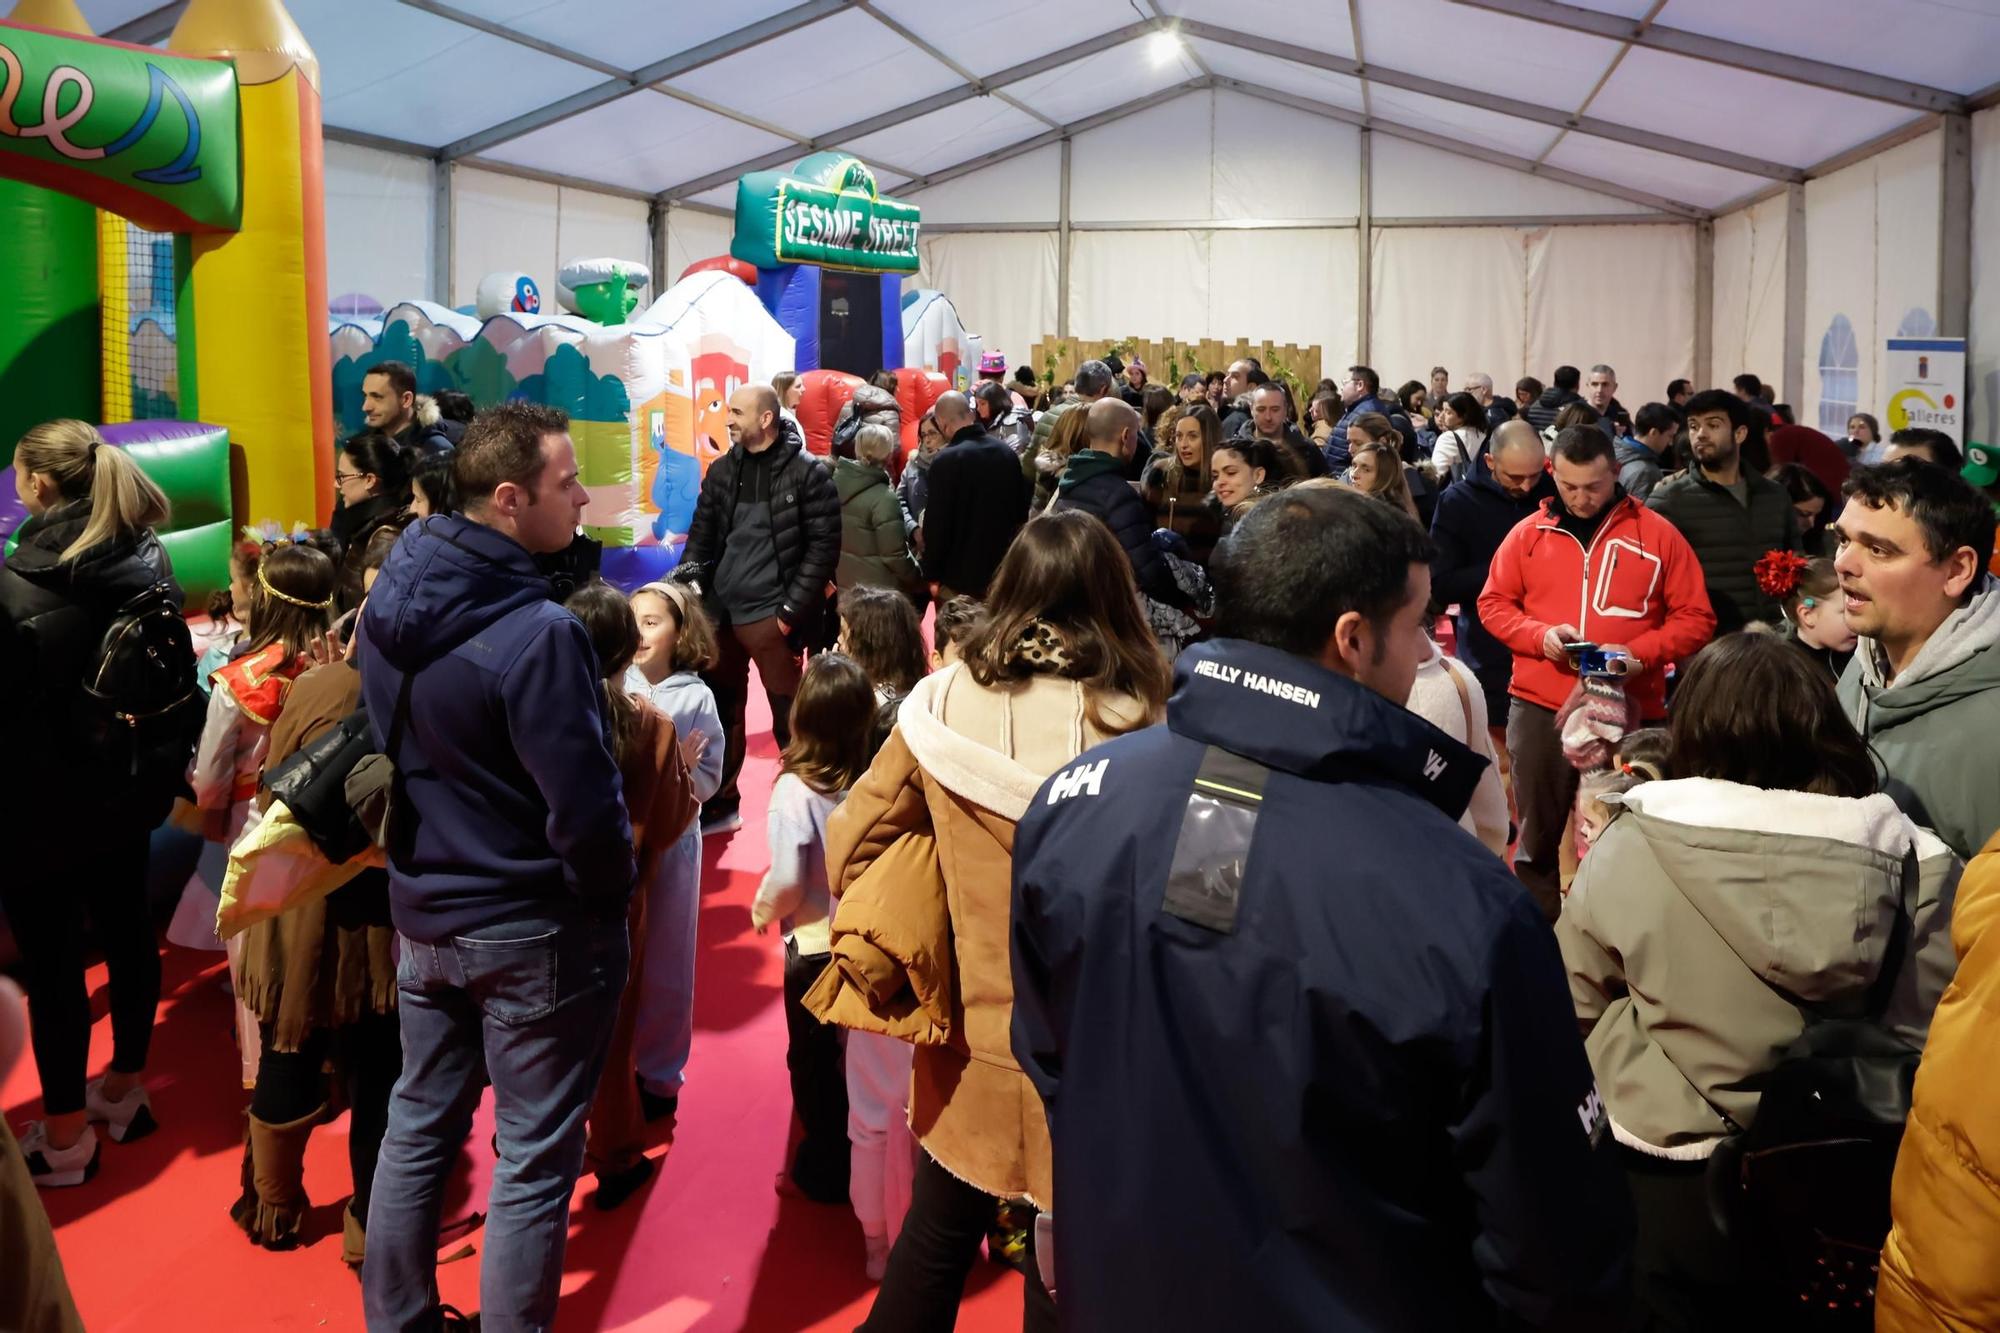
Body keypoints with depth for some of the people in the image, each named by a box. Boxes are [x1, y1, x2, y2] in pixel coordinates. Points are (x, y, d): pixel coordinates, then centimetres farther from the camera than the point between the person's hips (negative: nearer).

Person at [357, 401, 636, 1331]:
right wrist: (610, 897, -8)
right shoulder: (536, 633, -26)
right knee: (533, 1160, 7)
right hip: (533, 930, -8)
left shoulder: (389, 602, -2)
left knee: (418, 1127, 21)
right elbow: (586, 808, -25)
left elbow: (381, 745, 10)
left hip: (422, 911, 8)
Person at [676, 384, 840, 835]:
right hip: (720, 611, 5)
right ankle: (719, 803, 26)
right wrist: (688, 586, -1)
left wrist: (791, 610, -12)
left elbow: (824, 546, -8)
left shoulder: (807, 473, -6)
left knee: (789, 716, 1)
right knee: (719, 710, 13)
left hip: (770, 614, -5)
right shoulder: (721, 470, 10)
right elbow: (701, 535, 14)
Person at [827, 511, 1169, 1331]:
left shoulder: (943, 702, -7)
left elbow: (850, 850, -1)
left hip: (969, 1035, 3)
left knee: (934, 1241, 23)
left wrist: (906, 943, 10)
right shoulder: (1134, 724, -19)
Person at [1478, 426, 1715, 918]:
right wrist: (1540, 635, -11)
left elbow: (1695, 618, -1)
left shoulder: (1657, 534, -1)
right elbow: (1493, 604, 8)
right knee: (1537, 833, 11)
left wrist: (1640, 653, -17)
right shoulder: (1527, 533, 4)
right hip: (1538, 707, 2)